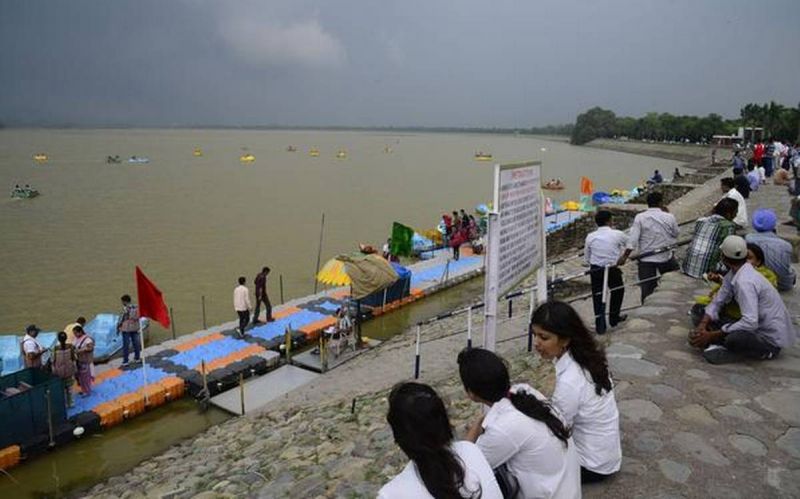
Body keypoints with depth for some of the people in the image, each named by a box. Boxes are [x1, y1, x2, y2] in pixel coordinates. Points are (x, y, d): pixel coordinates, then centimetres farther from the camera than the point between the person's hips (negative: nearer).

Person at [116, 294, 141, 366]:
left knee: (126, 344, -1)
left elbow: (122, 318, -11)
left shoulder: (125, 308, -14)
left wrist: (118, 328, 0)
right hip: (135, 328, 6)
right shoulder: (136, 307, 3)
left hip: (126, 329, -6)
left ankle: (125, 361, 2)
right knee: (136, 343, 12)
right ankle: (137, 358, 21)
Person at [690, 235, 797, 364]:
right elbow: (717, 302, 4)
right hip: (759, 326, 8)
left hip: (772, 339, -8)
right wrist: (702, 326, -13)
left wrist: (711, 336, -29)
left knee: (733, 340, -36)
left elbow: (750, 323, -35)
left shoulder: (745, 282, -29)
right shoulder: (733, 275, 0)